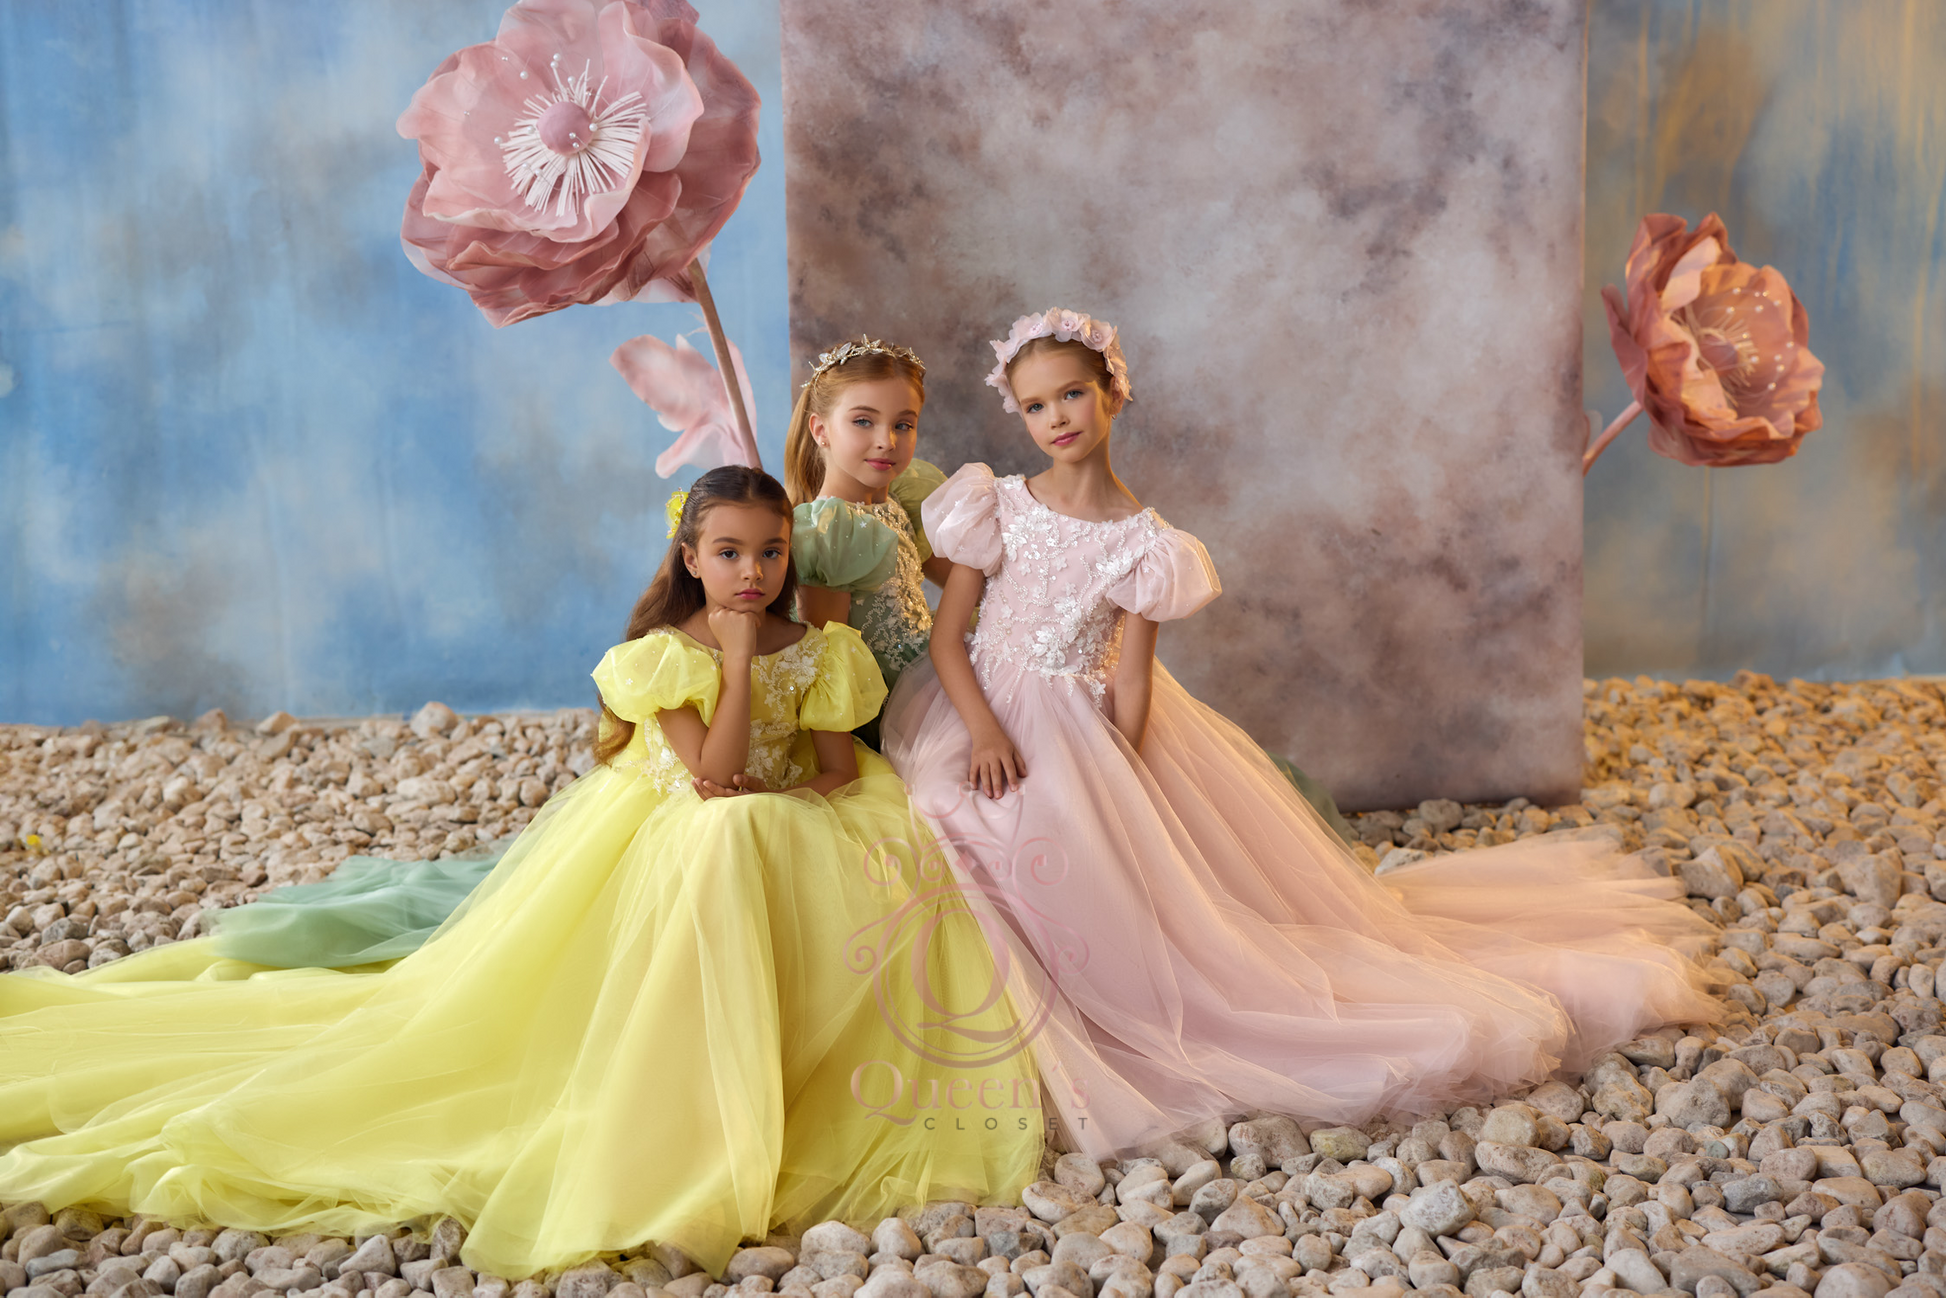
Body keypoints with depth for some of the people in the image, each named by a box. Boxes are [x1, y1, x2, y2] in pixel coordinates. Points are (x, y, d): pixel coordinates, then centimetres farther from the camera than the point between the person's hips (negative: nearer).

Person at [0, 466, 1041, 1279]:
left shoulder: (817, 654, 1)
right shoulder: (667, 654, -9)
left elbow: (844, 767, 3)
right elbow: (713, 770, -20)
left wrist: (769, 792, -15)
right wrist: (738, 656, -20)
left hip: (798, 838, 4)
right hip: (682, 839, -4)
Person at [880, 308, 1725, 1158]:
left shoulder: (1140, 542, -5)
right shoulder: (996, 508, -3)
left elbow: (1130, 680, -5)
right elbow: (947, 635, -3)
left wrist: (1109, 791, -14)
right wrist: (986, 734, -17)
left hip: (1085, 731, -1)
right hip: (983, 717, 1)